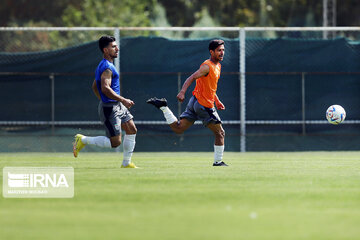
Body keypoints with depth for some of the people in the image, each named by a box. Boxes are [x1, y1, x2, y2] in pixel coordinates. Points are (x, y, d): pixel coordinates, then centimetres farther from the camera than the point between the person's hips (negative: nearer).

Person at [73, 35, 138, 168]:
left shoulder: (105, 65, 15)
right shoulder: (107, 67, -18)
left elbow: (94, 86, 23)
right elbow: (105, 88, -31)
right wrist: (123, 100, -29)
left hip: (117, 106, 10)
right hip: (109, 108, -10)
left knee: (132, 130, 7)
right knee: (115, 142, -8)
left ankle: (126, 163, 13)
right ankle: (83, 140, 3)